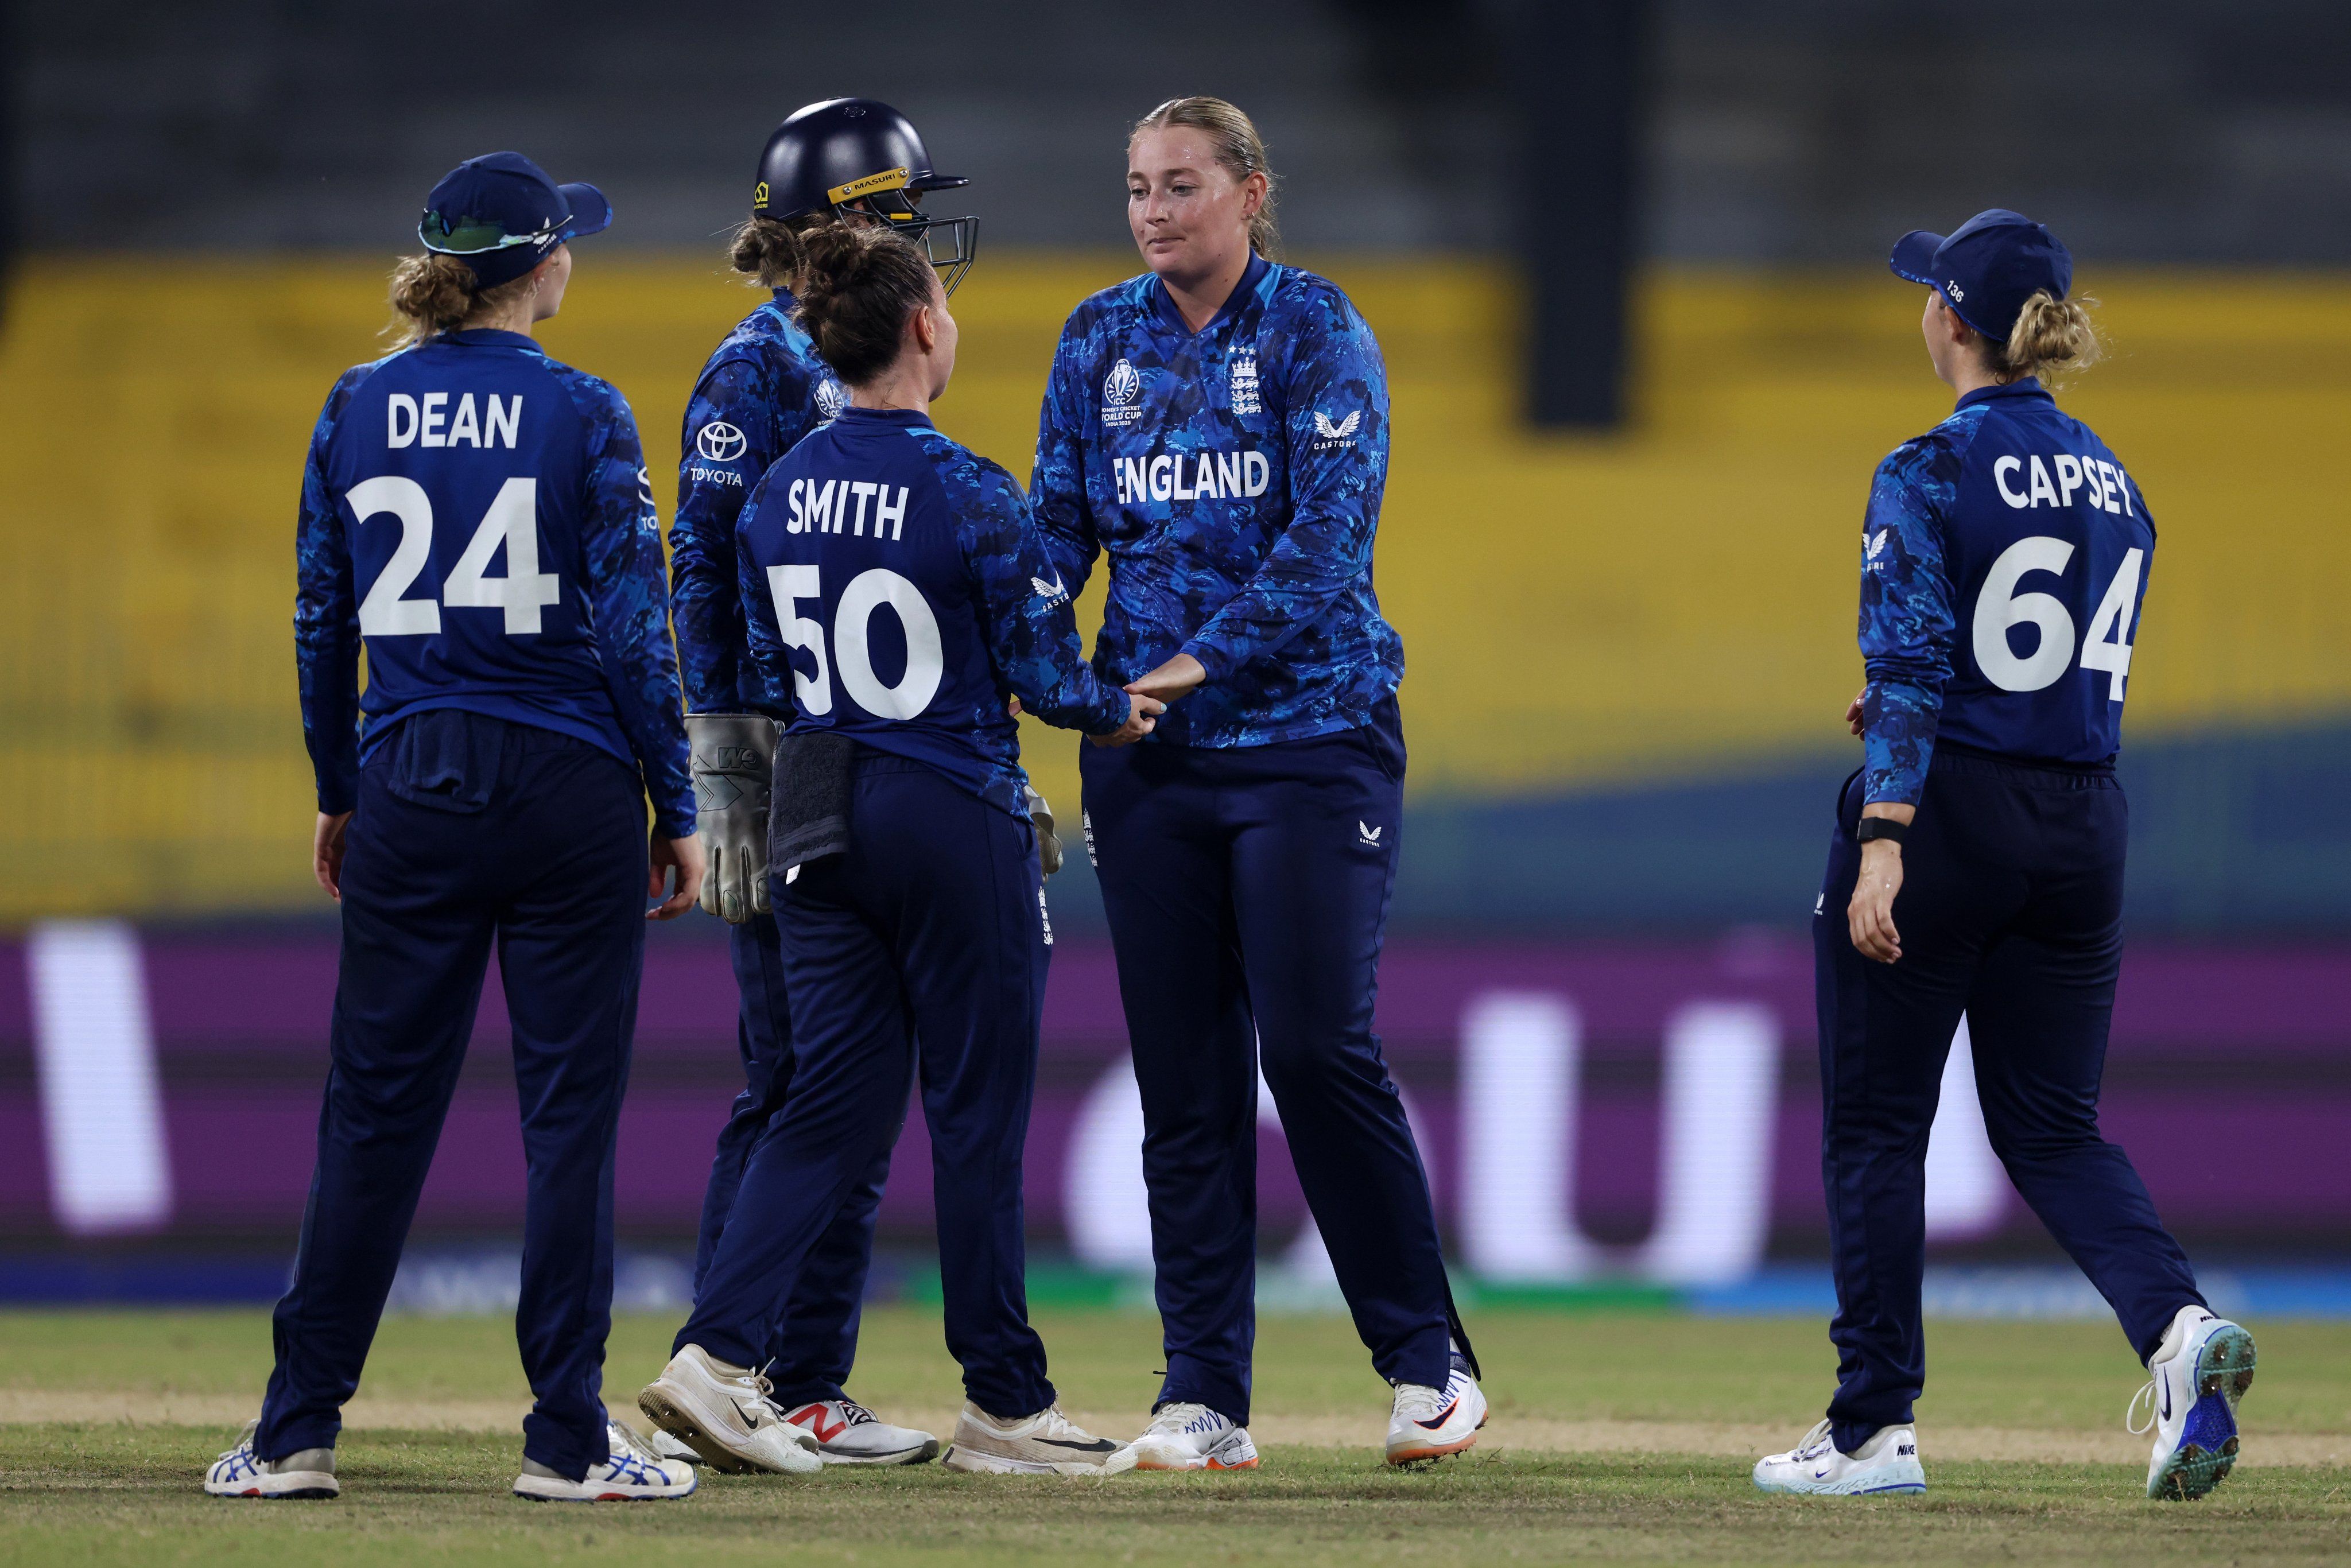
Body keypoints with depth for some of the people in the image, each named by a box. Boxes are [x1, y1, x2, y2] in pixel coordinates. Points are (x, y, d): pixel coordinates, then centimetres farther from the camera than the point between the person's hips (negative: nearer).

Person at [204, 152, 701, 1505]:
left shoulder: (359, 412, 4)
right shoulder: (583, 416, -7)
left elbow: (323, 621, 8)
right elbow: (633, 629, -7)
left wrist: (339, 795, 18)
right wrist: (677, 811, -1)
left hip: (409, 787, 3)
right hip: (569, 786, -3)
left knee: (377, 1109, 7)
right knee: (570, 1111, 3)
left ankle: (299, 1432, 6)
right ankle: (568, 1438, 3)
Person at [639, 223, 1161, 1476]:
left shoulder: (779, 495, 3)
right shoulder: (968, 495, -15)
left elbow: (772, 676, 11)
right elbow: (1045, 677, -12)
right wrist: (1116, 715, 9)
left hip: (817, 812, 6)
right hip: (956, 821, -6)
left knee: (837, 1101, 8)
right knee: (977, 1110, 5)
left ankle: (716, 1354, -7)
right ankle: (1004, 1405, 13)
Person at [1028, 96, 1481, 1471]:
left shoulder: (1315, 329, -4)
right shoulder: (1102, 340, 10)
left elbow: (1331, 528, -13)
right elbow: (1062, 523, 10)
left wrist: (1210, 659, -23)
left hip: (1308, 727, -5)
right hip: (1148, 746, 5)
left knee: (1318, 1046, -11)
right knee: (1184, 1076, 3)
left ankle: (1429, 1361, 2)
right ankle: (1205, 1399, 7)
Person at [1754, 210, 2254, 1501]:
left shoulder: (1930, 474, -10)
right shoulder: (2112, 483, 11)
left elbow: (1912, 664, -19)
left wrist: (1883, 841, -25)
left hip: (1948, 814, -6)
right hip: (2082, 828, 6)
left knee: (1875, 1125, 6)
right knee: (2052, 1125, 10)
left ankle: (1872, 1428, 8)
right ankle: (2176, 1323, -17)